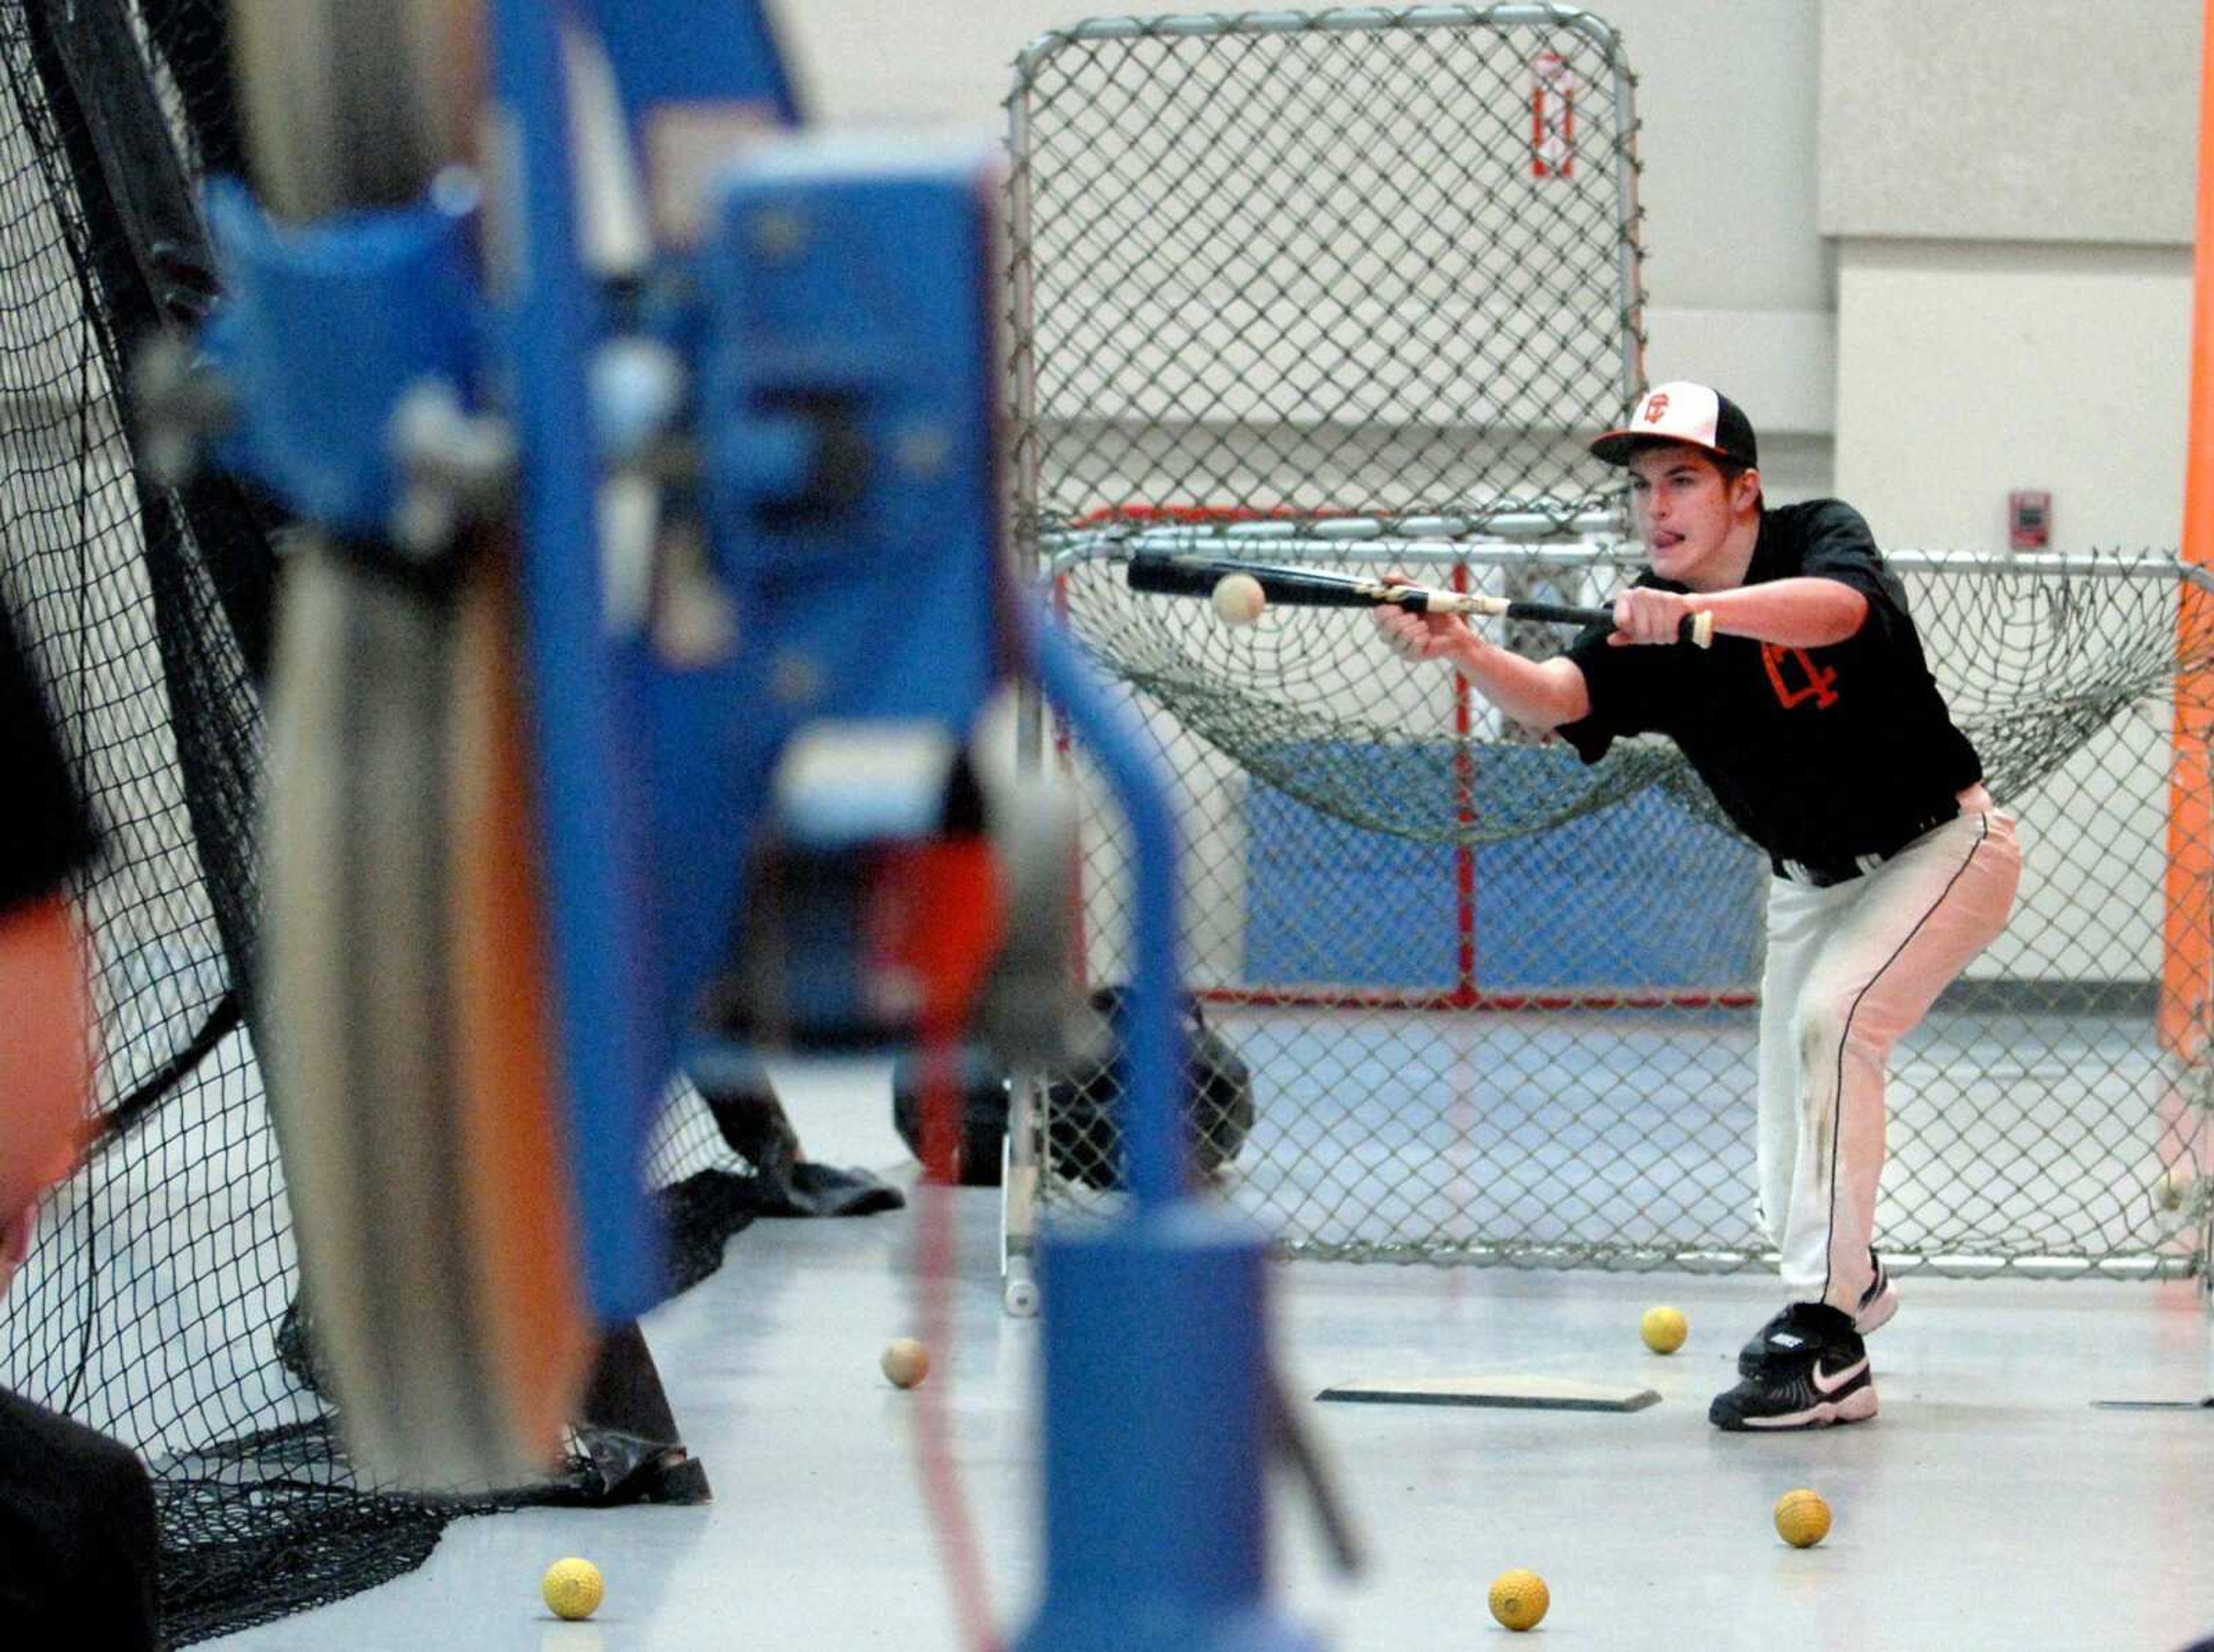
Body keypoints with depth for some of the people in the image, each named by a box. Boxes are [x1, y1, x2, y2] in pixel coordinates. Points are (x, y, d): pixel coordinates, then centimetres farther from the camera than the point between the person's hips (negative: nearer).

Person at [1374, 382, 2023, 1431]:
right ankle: (1848, 1283, 41)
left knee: (1832, 1018, -30)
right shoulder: (1645, 626, -13)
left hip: (1942, 847, -6)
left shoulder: (1821, 538, -23)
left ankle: (1824, 1339, -28)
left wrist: (1698, 612, -65)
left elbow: (1835, 609, -47)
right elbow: (1557, 696, -32)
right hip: (1811, 882, 6)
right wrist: (1463, 653, -53)